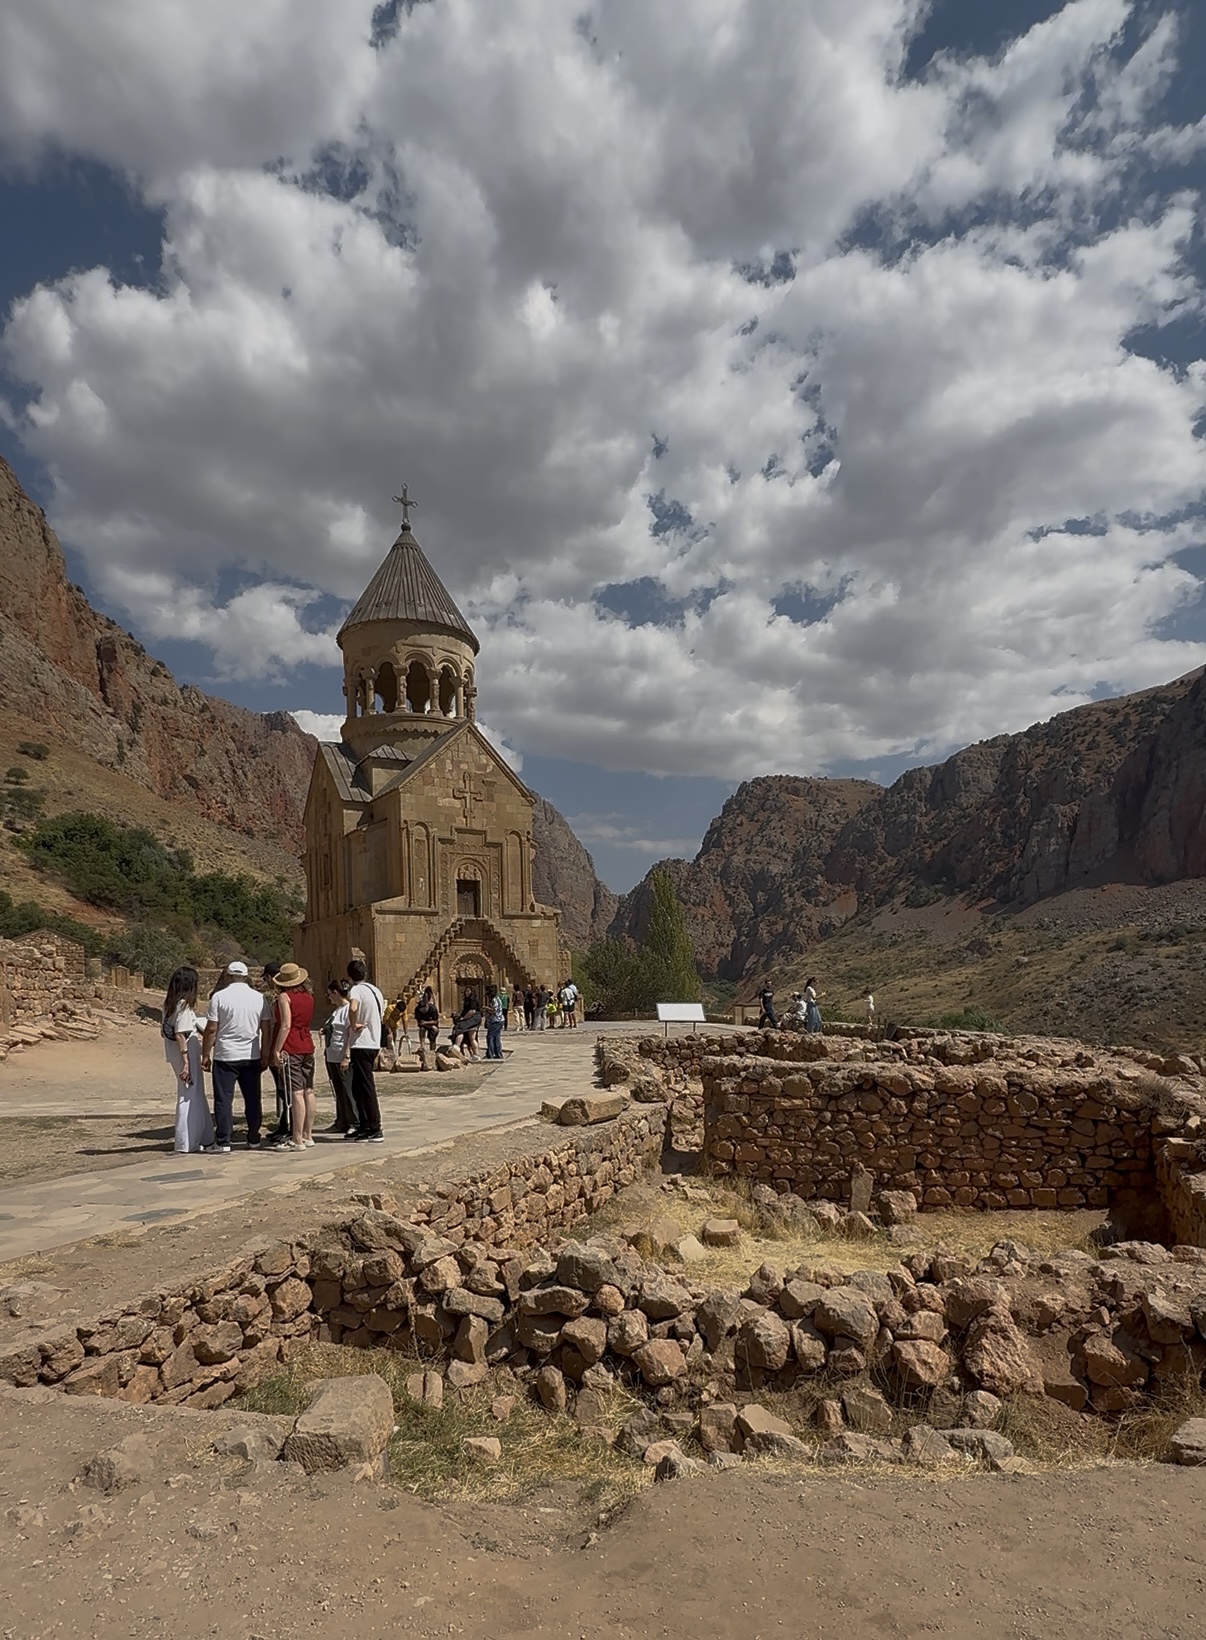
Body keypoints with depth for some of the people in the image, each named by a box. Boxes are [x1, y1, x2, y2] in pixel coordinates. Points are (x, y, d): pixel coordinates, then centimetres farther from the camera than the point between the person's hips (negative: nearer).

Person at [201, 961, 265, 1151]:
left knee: (224, 1100, 4)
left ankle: (224, 1142, 5)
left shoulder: (219, 997, -6)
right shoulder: (259, 998, 3)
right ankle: (253, 1139, 17)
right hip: (251, 1056, 3)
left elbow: (211, 1030, -8)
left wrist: (205, 1055, 1)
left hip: (225, 1056, -3)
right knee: (252, 1099, 11)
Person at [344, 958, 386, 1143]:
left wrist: (353, 1025, -18)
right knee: (358, 1088, 17)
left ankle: (375, 1132, -3)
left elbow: (353, 1008, -35)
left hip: (361, 1045, -9)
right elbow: (381, 1015, 22)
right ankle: (364, 1127, 22)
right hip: (374, 1044, 9)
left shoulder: (356, 990, -13)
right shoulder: (375, 990, 13)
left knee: (366, 1088, -5)